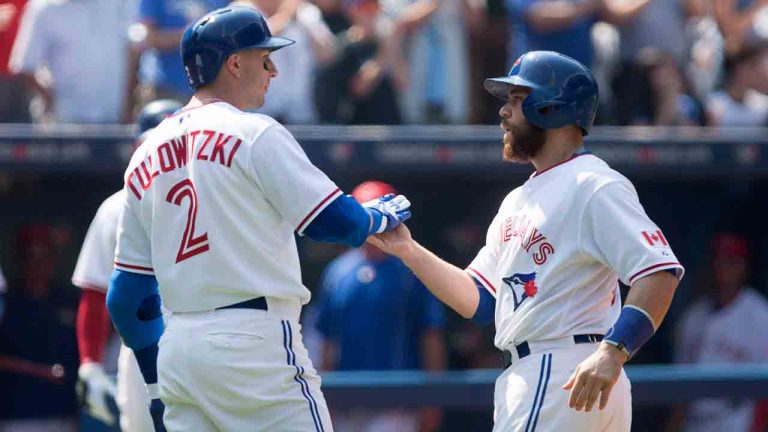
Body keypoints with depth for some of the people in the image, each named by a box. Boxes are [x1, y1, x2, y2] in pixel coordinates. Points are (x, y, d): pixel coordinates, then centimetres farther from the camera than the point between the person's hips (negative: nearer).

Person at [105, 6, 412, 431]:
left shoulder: (146, 156, 15)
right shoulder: (255, 134, -6)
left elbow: (127, 296, 16)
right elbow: (335, 220, -8)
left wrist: (157, 384, 22)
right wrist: (382, 216, 14)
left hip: (176, 346, 7)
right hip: (253, 340, -7)